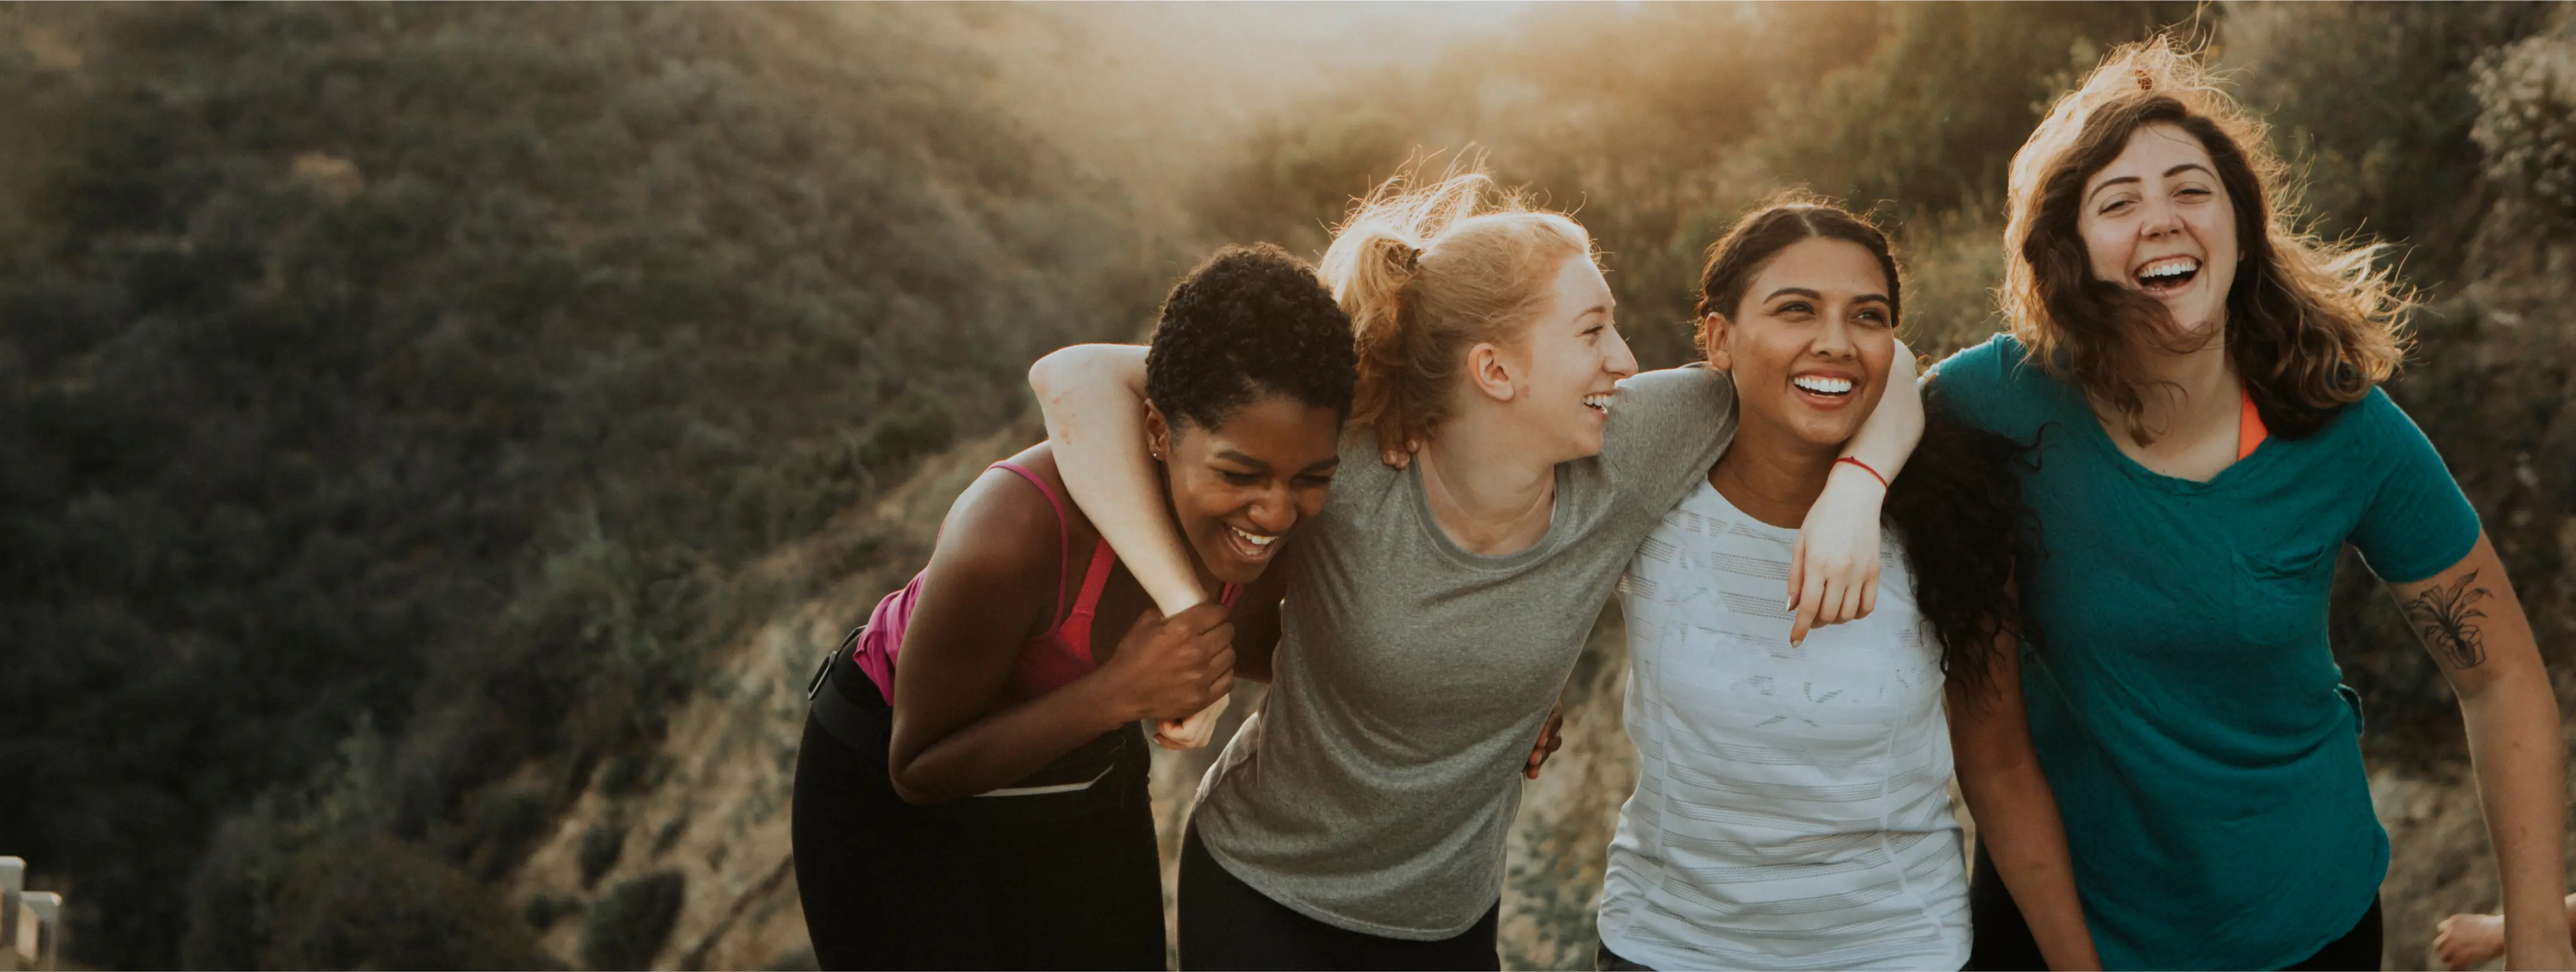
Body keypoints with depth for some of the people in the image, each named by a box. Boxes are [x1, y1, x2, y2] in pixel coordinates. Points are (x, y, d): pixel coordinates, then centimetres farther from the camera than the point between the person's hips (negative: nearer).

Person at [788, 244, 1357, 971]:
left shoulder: (1273, 506, -22)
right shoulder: (1011, 535, -40)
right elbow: (920, 771, -26)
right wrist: (1121, 692, -38)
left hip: (1086, 783, 5)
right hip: (891, 801, -4)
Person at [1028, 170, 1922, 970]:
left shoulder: (1622, 459, -16)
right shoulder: (1346, 473, -27)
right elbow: (1077, 378, -33)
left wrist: (1854, 490, -27)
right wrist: (1181, 607, -40)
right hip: (1260, 895, -3)